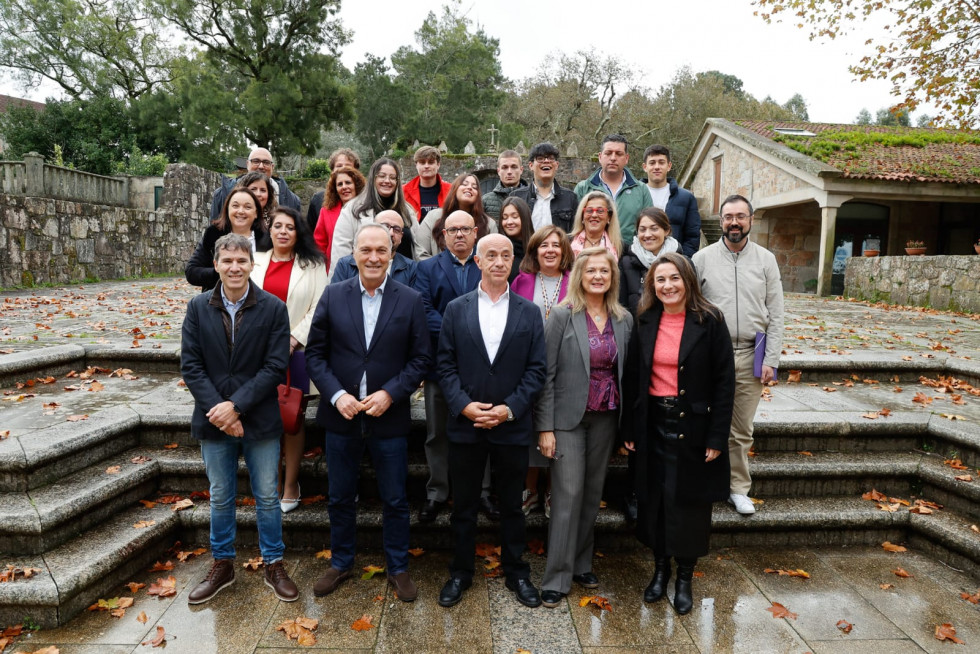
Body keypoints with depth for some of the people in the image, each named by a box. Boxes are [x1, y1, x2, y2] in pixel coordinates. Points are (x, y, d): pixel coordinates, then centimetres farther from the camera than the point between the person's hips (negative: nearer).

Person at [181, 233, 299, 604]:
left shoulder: (273, 309, -8)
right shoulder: (198, 308, -1)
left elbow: (275, 366, -11)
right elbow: (190, 366, -3)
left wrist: (236, 405, -17)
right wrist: (217, 410, -14)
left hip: (259, 420, -2)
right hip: (214, 420, 2)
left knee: (267, 497, 10)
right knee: (220, 498, 17)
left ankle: (273, 565, 29)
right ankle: (222, 566, 36)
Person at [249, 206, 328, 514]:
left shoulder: (312, 265, 3)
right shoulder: (256, 262, 11)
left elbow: (318, 309, -3)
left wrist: (293, 339, -12)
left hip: (297, 350, -2)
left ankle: (291, 486, 15)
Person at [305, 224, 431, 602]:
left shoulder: (410, 301, -4)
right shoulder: (333, 296, -1)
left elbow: (420, 358, -3)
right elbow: (316, 353, 0)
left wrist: (390, 393, -15)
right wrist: (336, 395, -13)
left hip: (389, 417, -1)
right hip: (341, 415, 1)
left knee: (395, 500, 11)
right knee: (340, 498, 17)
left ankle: (398, 567, 32)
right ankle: (340, 563, 39)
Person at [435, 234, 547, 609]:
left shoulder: (529, 313, 2)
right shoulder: (456, 309, 2)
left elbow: (537, 369, -2)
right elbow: (445, 364, -1)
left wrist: (509, 408, -12)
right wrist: (463, 405, -14)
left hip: (512, 426, 0)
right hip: (465, 424, 0)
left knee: (512, 505, 14)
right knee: (463, 505, 13)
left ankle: (516, 572, 33)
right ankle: (460, 573, 31)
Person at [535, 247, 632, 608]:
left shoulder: (624, 319, 5)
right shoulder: (563, 315, -8)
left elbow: (626, 372, 9)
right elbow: (546, 374, -9)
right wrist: (545, 427, -13)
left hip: (606, 418, 5)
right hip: (569, 416, -4)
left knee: (593, 492, 13)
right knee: (568, 493, -2)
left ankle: (581, 564, 31)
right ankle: (557, 578, 11)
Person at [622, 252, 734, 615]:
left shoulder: (709, 321, -8)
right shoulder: (645, 322, 2)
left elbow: (724, 381, -8)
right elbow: (632, 377, 4)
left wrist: (717, 437, -11)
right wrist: (630, 429, 2)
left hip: (693, 425, -3)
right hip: (653, 423, 3)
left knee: (690, 502, 9)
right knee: (654, 499, 12)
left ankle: (684, 578, 28)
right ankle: (660, 569, 32)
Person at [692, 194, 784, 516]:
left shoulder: (766, 260, 6)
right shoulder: (702, 258, 2)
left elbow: (775, 315, 5)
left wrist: (771, 360, -1)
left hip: (751, 356, 1)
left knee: (742, 431, 10)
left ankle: (739, 488, 24)